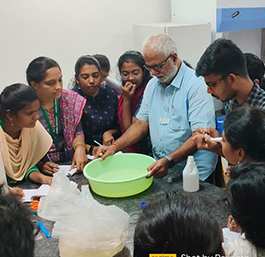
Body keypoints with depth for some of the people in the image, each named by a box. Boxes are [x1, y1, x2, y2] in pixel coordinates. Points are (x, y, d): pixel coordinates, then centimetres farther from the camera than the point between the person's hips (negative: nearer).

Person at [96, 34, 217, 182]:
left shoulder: (197, 85, -11)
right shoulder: (153, 84, 12)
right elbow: (141, 124, 15)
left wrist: (169, 161, -28)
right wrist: (115, 146, 1)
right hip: (161, 170, 5)